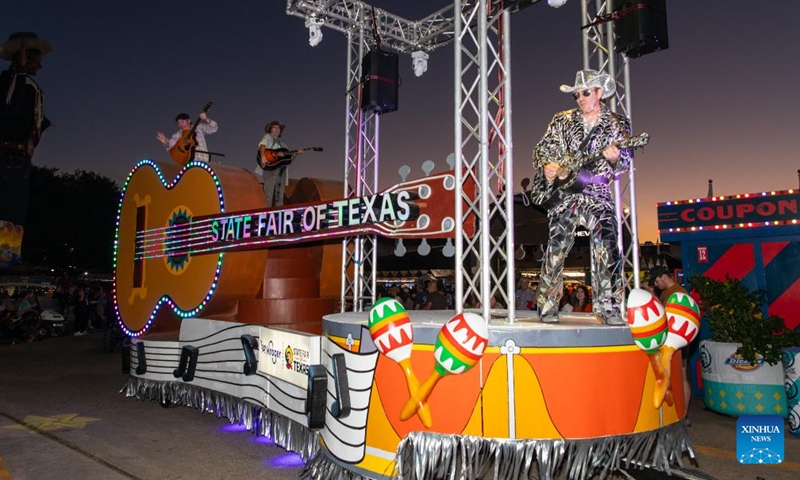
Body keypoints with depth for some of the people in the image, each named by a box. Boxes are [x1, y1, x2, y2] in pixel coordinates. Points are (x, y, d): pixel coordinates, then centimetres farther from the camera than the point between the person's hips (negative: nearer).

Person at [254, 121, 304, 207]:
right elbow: (262, 146, -9)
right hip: (270, 166, -6)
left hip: (282, 169, 6)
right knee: (269, 193, -12)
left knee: (279, 194, 3)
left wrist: (296, 153, 5)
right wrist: (263, 156, -28)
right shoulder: (267, 137, 11)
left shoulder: (281, 142, 28)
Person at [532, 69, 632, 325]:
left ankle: (609, 308, -5)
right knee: (556, 249, 1)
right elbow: (542, 149, 14)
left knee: (607, 250, -14)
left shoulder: (617, 123, 7)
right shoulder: (562, 120, 10)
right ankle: (547, 306, 12)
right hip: (563, 193, 1)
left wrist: (615, 158, -21)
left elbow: (626, 160, 2)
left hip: (598, 194, 0)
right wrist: (546, 165, -7)